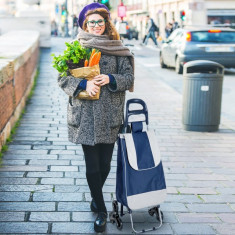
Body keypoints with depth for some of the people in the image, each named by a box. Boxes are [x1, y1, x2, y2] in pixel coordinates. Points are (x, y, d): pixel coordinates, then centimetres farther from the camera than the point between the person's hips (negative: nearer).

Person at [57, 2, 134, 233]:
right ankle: (100, 210, 15)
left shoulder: (118, 49, 6)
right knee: (92, 165, -1)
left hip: (109, 115, 1)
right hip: (85, 115, -1)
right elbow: (63, 77, 0)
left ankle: (96, 196, 36)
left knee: (105, 165, 6)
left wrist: (110, 79, -14)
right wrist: (83, 84, -16)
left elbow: (129, 77, 5)